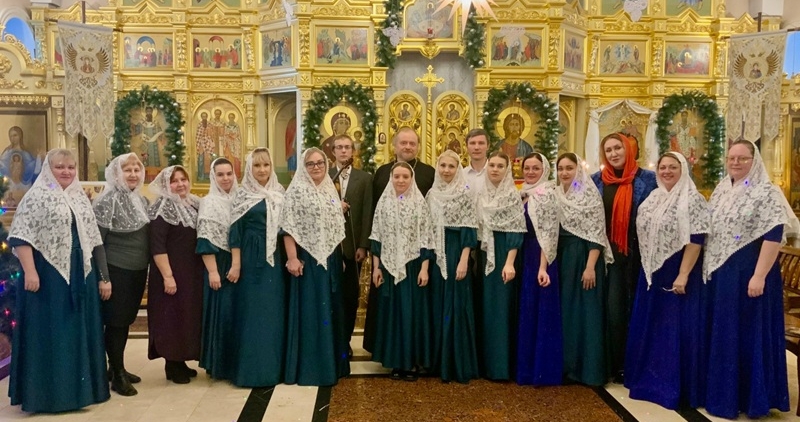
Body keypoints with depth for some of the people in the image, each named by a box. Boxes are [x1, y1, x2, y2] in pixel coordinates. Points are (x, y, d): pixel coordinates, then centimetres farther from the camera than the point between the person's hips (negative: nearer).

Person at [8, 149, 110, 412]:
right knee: (49, 332, 0)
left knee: (80, 329, 12)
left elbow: (93, 238, 14)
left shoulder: (81, 198, 12)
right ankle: (48, 393, 10)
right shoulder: (37, 197, -6)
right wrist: (30, 271, -22)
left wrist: (103, 276, 11)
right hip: (49, 275, -6)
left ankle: (78, 387, 24)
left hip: (80, 275, 6)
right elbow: (21, 236, -13)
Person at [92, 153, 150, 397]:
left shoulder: (141, 200, 9)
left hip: (138, 270, 7)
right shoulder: (107, 201, -12)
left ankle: (118, 368, 29)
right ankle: (117, 375, 11)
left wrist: (147, 268, 15)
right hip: (116, 271, -7)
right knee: (115, 322, 2)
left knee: (126, 320, 15)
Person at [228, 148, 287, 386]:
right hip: (252, 259, -4)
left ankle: (274, 366, 17)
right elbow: (235, 231, -5)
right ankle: (251, 369, 7)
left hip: (275, 259, 4)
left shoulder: (279, 194, 10)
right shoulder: (243, 195, -1)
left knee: (274, 310, 7)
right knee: (252, 311, -1)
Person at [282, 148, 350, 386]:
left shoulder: (331, 190, 12)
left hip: (331, 258, 7)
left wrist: (339, 257, 14)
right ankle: (309, 367, 7)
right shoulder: (296, 190, -7)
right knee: (310, 310, -2)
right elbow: (289, 227, -13)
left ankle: (331, 362, 24)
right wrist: (292, 258, -19)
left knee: (331, 309, 12)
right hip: (308, 259, -6)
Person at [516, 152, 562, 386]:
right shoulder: (524, 194, 13)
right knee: (527, 313, 13)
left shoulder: (547, 195, -11)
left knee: (541, 313, -3)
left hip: (540, 259, -9)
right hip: (524, 257, 9)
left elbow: (548, 234, -18)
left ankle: (542, 371, 6)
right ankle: (528, 367, 24)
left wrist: (543, 267, -24)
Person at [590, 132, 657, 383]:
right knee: (613, 308, 1)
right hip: (610, 254, 2)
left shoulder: (647, 179, -2)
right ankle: (617, 366, 13)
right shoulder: (597, 181, 5)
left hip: (637, 254, -1)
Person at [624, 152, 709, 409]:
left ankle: (674, 386, 11)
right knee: (650, 326, 13)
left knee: (675, 328, 0)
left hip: (677, 272, -7)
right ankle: (650, 378, 27)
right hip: (652, 273, 7)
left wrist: (683, 275, -23)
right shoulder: (653, 198, 10)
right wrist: (647, 269, 14)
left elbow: (696, 241, -17)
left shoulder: (692, 200, -11)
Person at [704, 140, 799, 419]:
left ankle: (753, 398, 14)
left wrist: (759, 275, -23)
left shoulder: (766, 192, -10)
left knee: (750, 332, 1)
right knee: (721, 333, 13)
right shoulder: (721, 190, 10)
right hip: (719, 273, 7)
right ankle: (723, 393, 25)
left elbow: (773, 236, -17)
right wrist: (708, 268, 12)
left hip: (749, 274, -7)